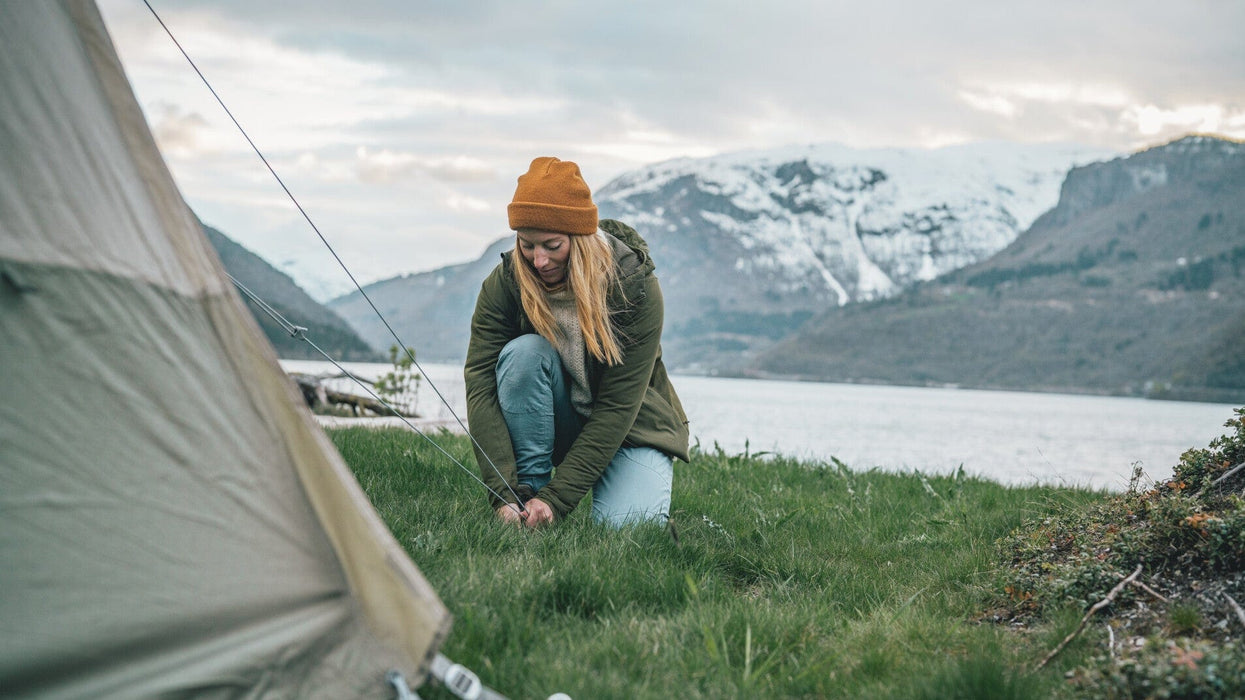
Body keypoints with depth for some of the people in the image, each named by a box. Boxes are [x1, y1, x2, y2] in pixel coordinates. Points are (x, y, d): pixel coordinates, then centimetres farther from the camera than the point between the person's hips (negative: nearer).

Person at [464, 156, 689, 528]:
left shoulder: (635, 287, -23)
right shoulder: (503, 284, -18)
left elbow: (618, 406, -25)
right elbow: (481, 383, -24)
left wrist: (557, 499, -32)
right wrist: (504, 494, -36)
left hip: (631, 427, -2)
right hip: (556, 422, 2)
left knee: (627, 527, -28)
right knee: (525, 351, -29)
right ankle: (529, 486, -18)